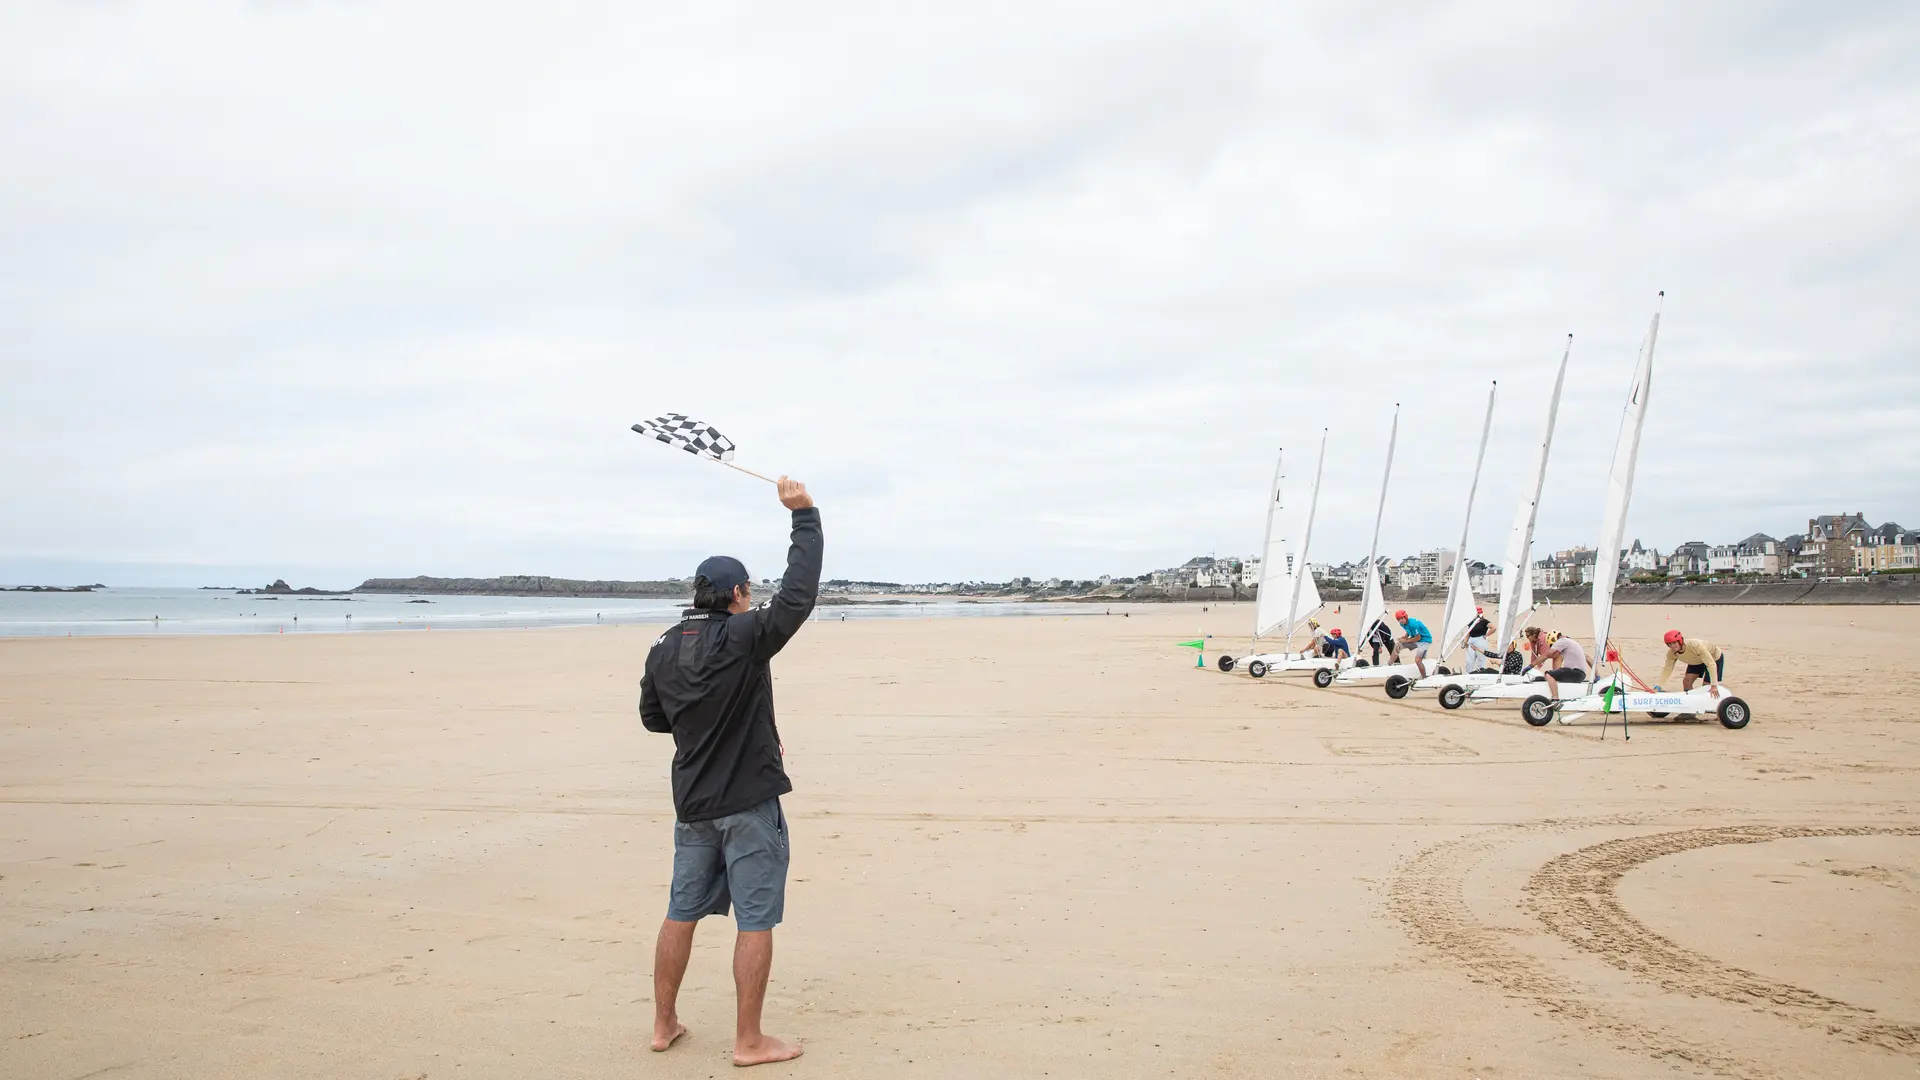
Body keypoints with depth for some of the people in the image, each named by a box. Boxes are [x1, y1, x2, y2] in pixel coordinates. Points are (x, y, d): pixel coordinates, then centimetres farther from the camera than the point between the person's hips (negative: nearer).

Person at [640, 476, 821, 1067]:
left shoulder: (663, 649, 4)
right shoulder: (743, 637, -16)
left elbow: (653, 717, 15)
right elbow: (800, 592, -18)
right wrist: (804, 514, -12)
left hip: (692, 802, 7)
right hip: (749, 802, -6)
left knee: (682, 912, 17)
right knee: (755, 920, 3)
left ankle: (664, 1023, 28)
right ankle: (748, 1041, 9)